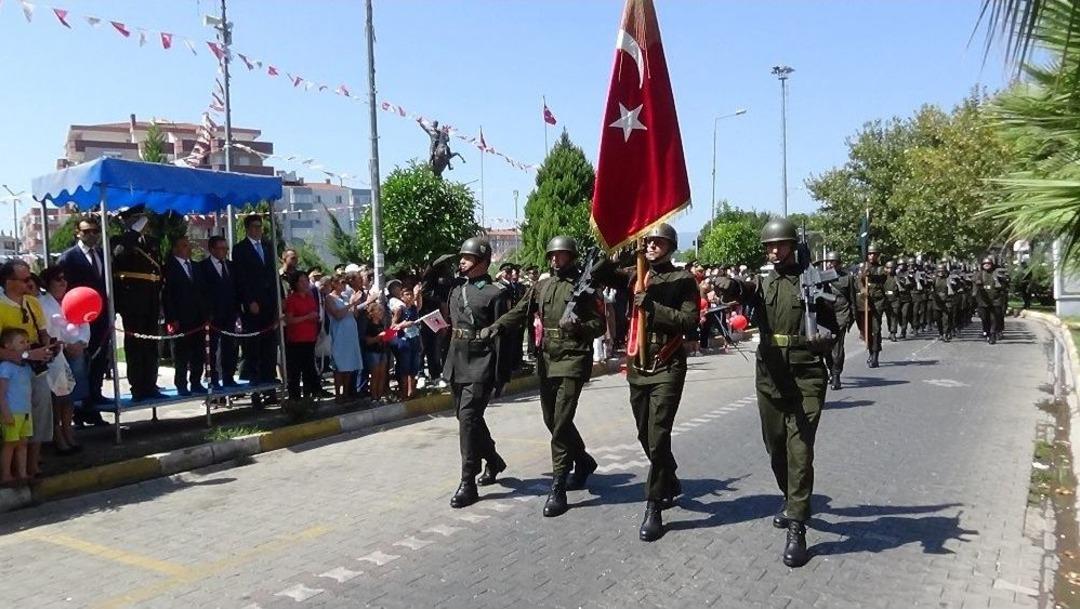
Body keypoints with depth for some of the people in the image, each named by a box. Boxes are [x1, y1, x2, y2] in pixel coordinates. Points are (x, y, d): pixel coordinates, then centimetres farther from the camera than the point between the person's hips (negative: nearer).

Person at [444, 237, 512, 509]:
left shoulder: (495, 293, -8)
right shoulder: (457, 289, 12)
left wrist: (500, 375, -12)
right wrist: (449, 364, 16)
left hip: (480, 366, -8)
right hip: (457, 363, 8)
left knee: (468, 417, -12)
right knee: (467, 416, 16)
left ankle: (468, 483, -5)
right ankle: (493, 461, 38)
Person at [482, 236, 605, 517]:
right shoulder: (542, 285, 11)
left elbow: (600, 324, -4)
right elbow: (520, 311, 8)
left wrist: (577, 326, -24)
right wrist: (496, 326, -10)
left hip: (573, 360, -6)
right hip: (547, 360, 6)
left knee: (561, 423, -11)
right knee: (552, 419, 15)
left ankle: (558, 489, -5)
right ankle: (584, 461, 38)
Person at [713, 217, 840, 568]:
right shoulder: (763, 284, 10)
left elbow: (832, 326, 6)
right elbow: (742, 290, -14)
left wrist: (824, 337, -18)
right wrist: (728, 285, -38)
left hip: (806, 377, -4)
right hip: (770, 377, 4)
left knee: (800, 451, -9)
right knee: (776, 448, 15)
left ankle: (796, 529, -6)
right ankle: (794, 503, 38)